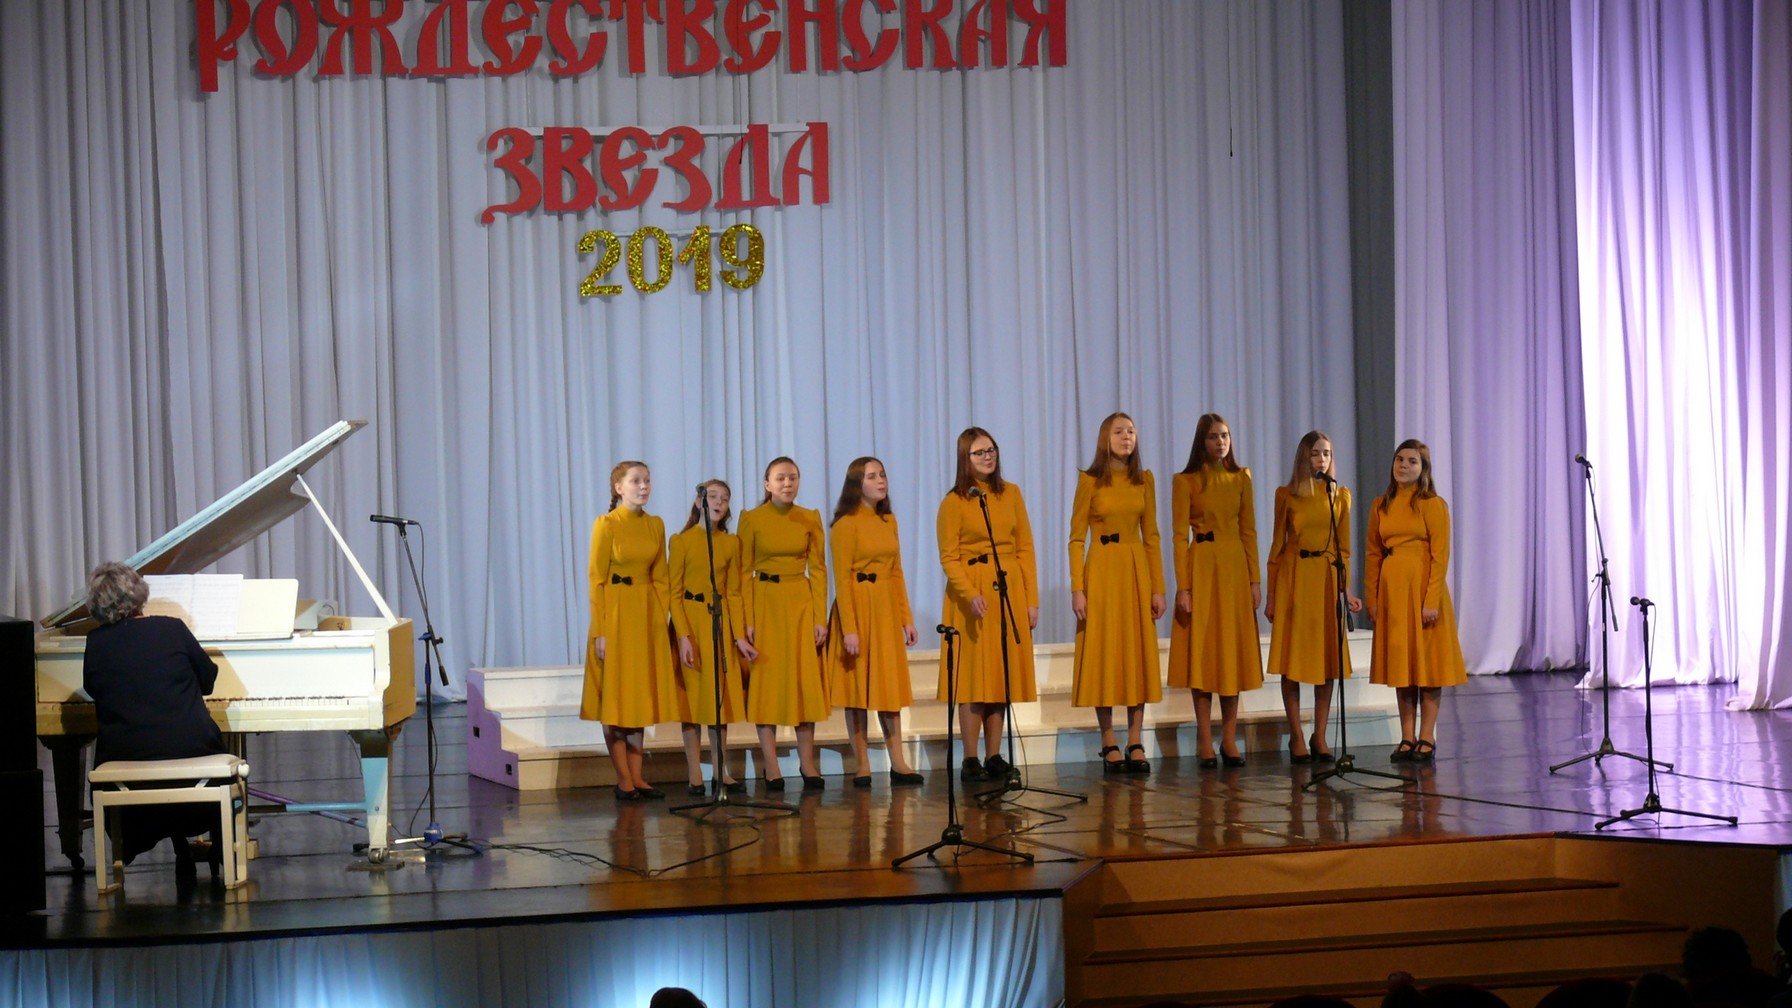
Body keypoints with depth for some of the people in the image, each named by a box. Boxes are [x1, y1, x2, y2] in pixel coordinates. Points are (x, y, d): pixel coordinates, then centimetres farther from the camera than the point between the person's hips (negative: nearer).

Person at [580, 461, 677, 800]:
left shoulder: (656, 525, 8)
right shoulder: (606, 525, -7)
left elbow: (659, 577, 12)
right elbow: (596, 580, -9)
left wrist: (662, 619, 5)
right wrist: (600, 631, -14)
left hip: (649, 615, 6)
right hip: (616, 612, -6)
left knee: (641, 695, 8)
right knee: (616, 696, -1)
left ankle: (637, 777, 12)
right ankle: (623, 780, 2)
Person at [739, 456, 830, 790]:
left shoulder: (810, 519, 5)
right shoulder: (752, 519, -2)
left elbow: (818, 569, 4)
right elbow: (744, 572, -3)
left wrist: (820, 616, -3)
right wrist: (747, 620, -9)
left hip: (801, 603, 2)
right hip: (765, 603, -2)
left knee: (806, 682, 2)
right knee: (767, 682, -1)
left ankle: (808, 763, 9)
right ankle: (771, 768, 2)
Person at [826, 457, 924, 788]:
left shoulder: (889, 521, 12)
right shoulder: (846, 524, -8)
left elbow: (897, 572, 15)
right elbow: (842, 579, -12)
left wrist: (907, 618, 9)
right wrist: (849, 628, -17)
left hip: (887, 609, 6)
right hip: (858, 607, -6)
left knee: (890, 685, 7)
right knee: (858, 686, -1)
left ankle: (898, 763, 10)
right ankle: (861, 765, 4)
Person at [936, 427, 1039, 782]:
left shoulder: (1011, 494, 9)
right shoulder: (954, 502, -2)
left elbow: (1025, 549, 9)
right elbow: (948, 559, -6)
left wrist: (1032, 598, 3)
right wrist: (971, 595, -21)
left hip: (1010, 593, 4)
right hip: (972, 596, -4)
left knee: (1003, 675, 5)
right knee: (974, 675, -4)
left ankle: (994, 756, 11)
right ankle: (970, 760, 1)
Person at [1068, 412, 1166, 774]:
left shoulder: (1144, 480, 8)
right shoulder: (1091, 480, -2)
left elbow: (1151, 536, 10)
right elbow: (1077, 538, -3)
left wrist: (1158, 587, 4)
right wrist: (1077, 588, -11)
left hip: (1138, 569, 4)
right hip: (1102, 569, -3)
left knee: (1139, 653, 3)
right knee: (1104, 653, -1)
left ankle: (1135, 744, 8)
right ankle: (1109, 745, 5)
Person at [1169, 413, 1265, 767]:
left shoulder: (1241, 478, 9)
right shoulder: (1185, 481, -2)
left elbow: (1249, 531, 9)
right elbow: (1179, 535, -5)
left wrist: (1255, 579, 2)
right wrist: (1183, 587, -11)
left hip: (1236, 568, 3)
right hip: (1202, 567, -3)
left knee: (1234, 651, 4)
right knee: (1203, 651, -1)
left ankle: (1229, 739, 10)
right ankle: (1205, 742, 2)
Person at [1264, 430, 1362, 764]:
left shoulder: (1340, 495, 7)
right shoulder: (1287, 495, 2)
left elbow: (1344, 547, 9)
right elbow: (1277, 546, 4)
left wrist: (1346, 589, 0)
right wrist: (1271, 594, 1)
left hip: (1328, 578, 2)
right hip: (1294, 578, -2)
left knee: (1327, 657, 2)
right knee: (1292, 660, -2)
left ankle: (1320, 737, 9)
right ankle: (1297, 737, 4)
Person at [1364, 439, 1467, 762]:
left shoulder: (1433, 505, -6)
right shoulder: (1381, 506, 10)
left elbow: (1440, 556, -10)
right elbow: (1373, 554, 10)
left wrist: (1432, 600, -17)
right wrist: (1372, 598, 3)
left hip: (1423, 587, -5)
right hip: (1391, 589, 5)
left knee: (1427, 662, -1)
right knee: (1400, 662, 7)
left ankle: (1427, 738, 4)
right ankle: (1407, 738, 11)